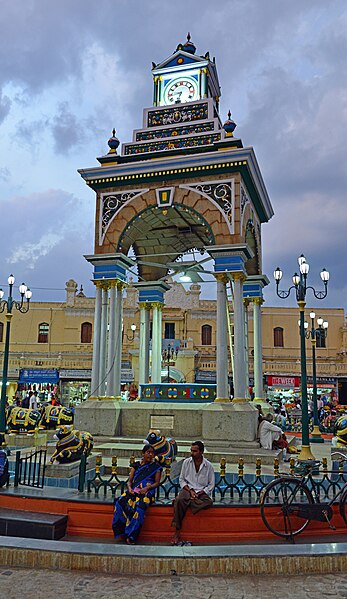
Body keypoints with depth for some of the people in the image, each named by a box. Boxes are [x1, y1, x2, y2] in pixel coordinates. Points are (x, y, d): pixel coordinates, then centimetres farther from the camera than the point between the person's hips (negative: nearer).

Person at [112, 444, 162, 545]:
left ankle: (131, 535, -28)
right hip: (133, 490, 3)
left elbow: (157, 482, 5)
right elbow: (129, 481, 15)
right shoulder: (136, 465, 19)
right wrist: (129, 488, -7)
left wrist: (147, 488, -12)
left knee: (139, 507, -35)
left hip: (147, 492, -3)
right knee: (120, 502, -27)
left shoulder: (156, 467, 13)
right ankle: (120, 533, -20)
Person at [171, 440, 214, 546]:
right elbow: (181, 480, 8)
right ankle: (177, 533, -31)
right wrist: (190, 490, -9)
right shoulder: (186, 462, 5)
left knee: (208, 502, -34)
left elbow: (211, 485, 4)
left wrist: (199, 493, -10)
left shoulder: (208, 465, 2)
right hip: (187, 489, 0)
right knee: (179, 500, -33)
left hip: (202, 492, 0)